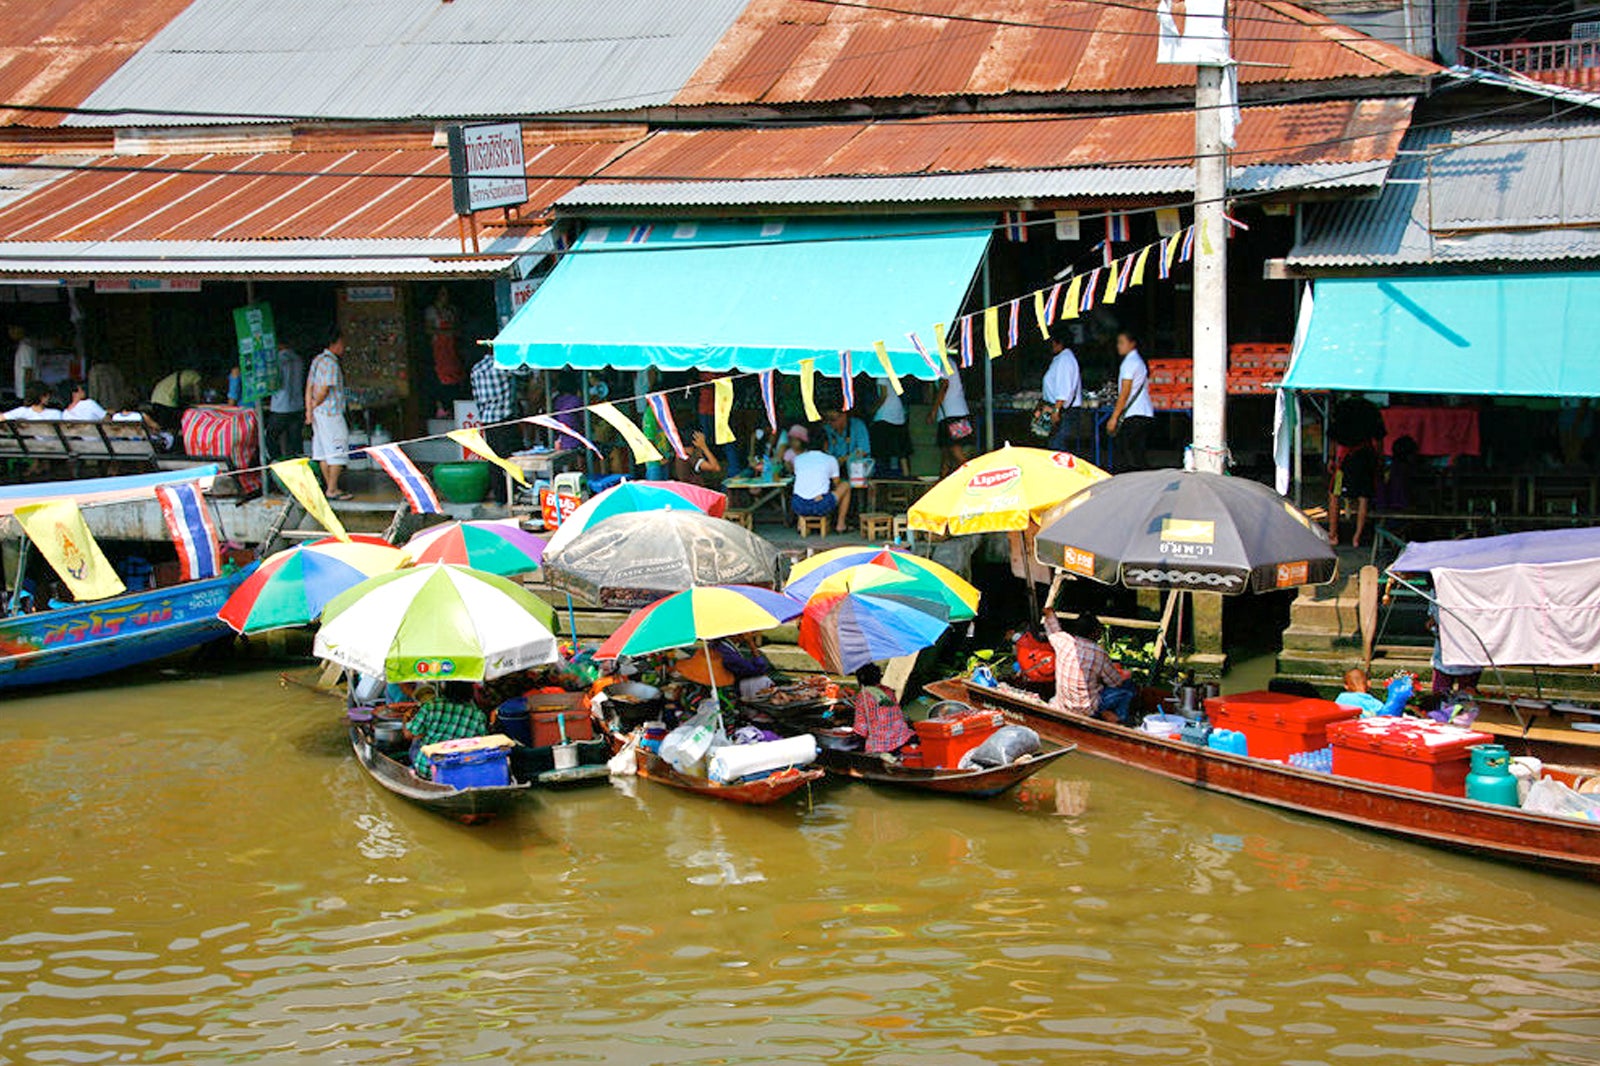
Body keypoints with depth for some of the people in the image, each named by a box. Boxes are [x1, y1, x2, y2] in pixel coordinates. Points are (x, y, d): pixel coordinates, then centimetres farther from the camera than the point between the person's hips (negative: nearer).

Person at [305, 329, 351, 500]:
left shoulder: (317, 360, 12)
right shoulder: (332, 364, -16)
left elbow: (309, 387, 11)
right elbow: (324, 390, -18)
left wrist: (309, 410, 8)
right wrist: (314, 406, -2)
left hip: (318, 413, 9)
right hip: (331, 413, -9)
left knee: (324, 452, 12)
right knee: (337, 452, -4)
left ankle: (330, 487, 18)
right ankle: (332, 490, -3)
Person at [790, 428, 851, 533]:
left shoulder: (798, 459, 15)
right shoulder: (831, 460, 8)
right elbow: (837, 484, 20)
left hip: (799, 507, 4)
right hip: (820, 507, -3)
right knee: (846, 485, 21)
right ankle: (840, 524, 22)